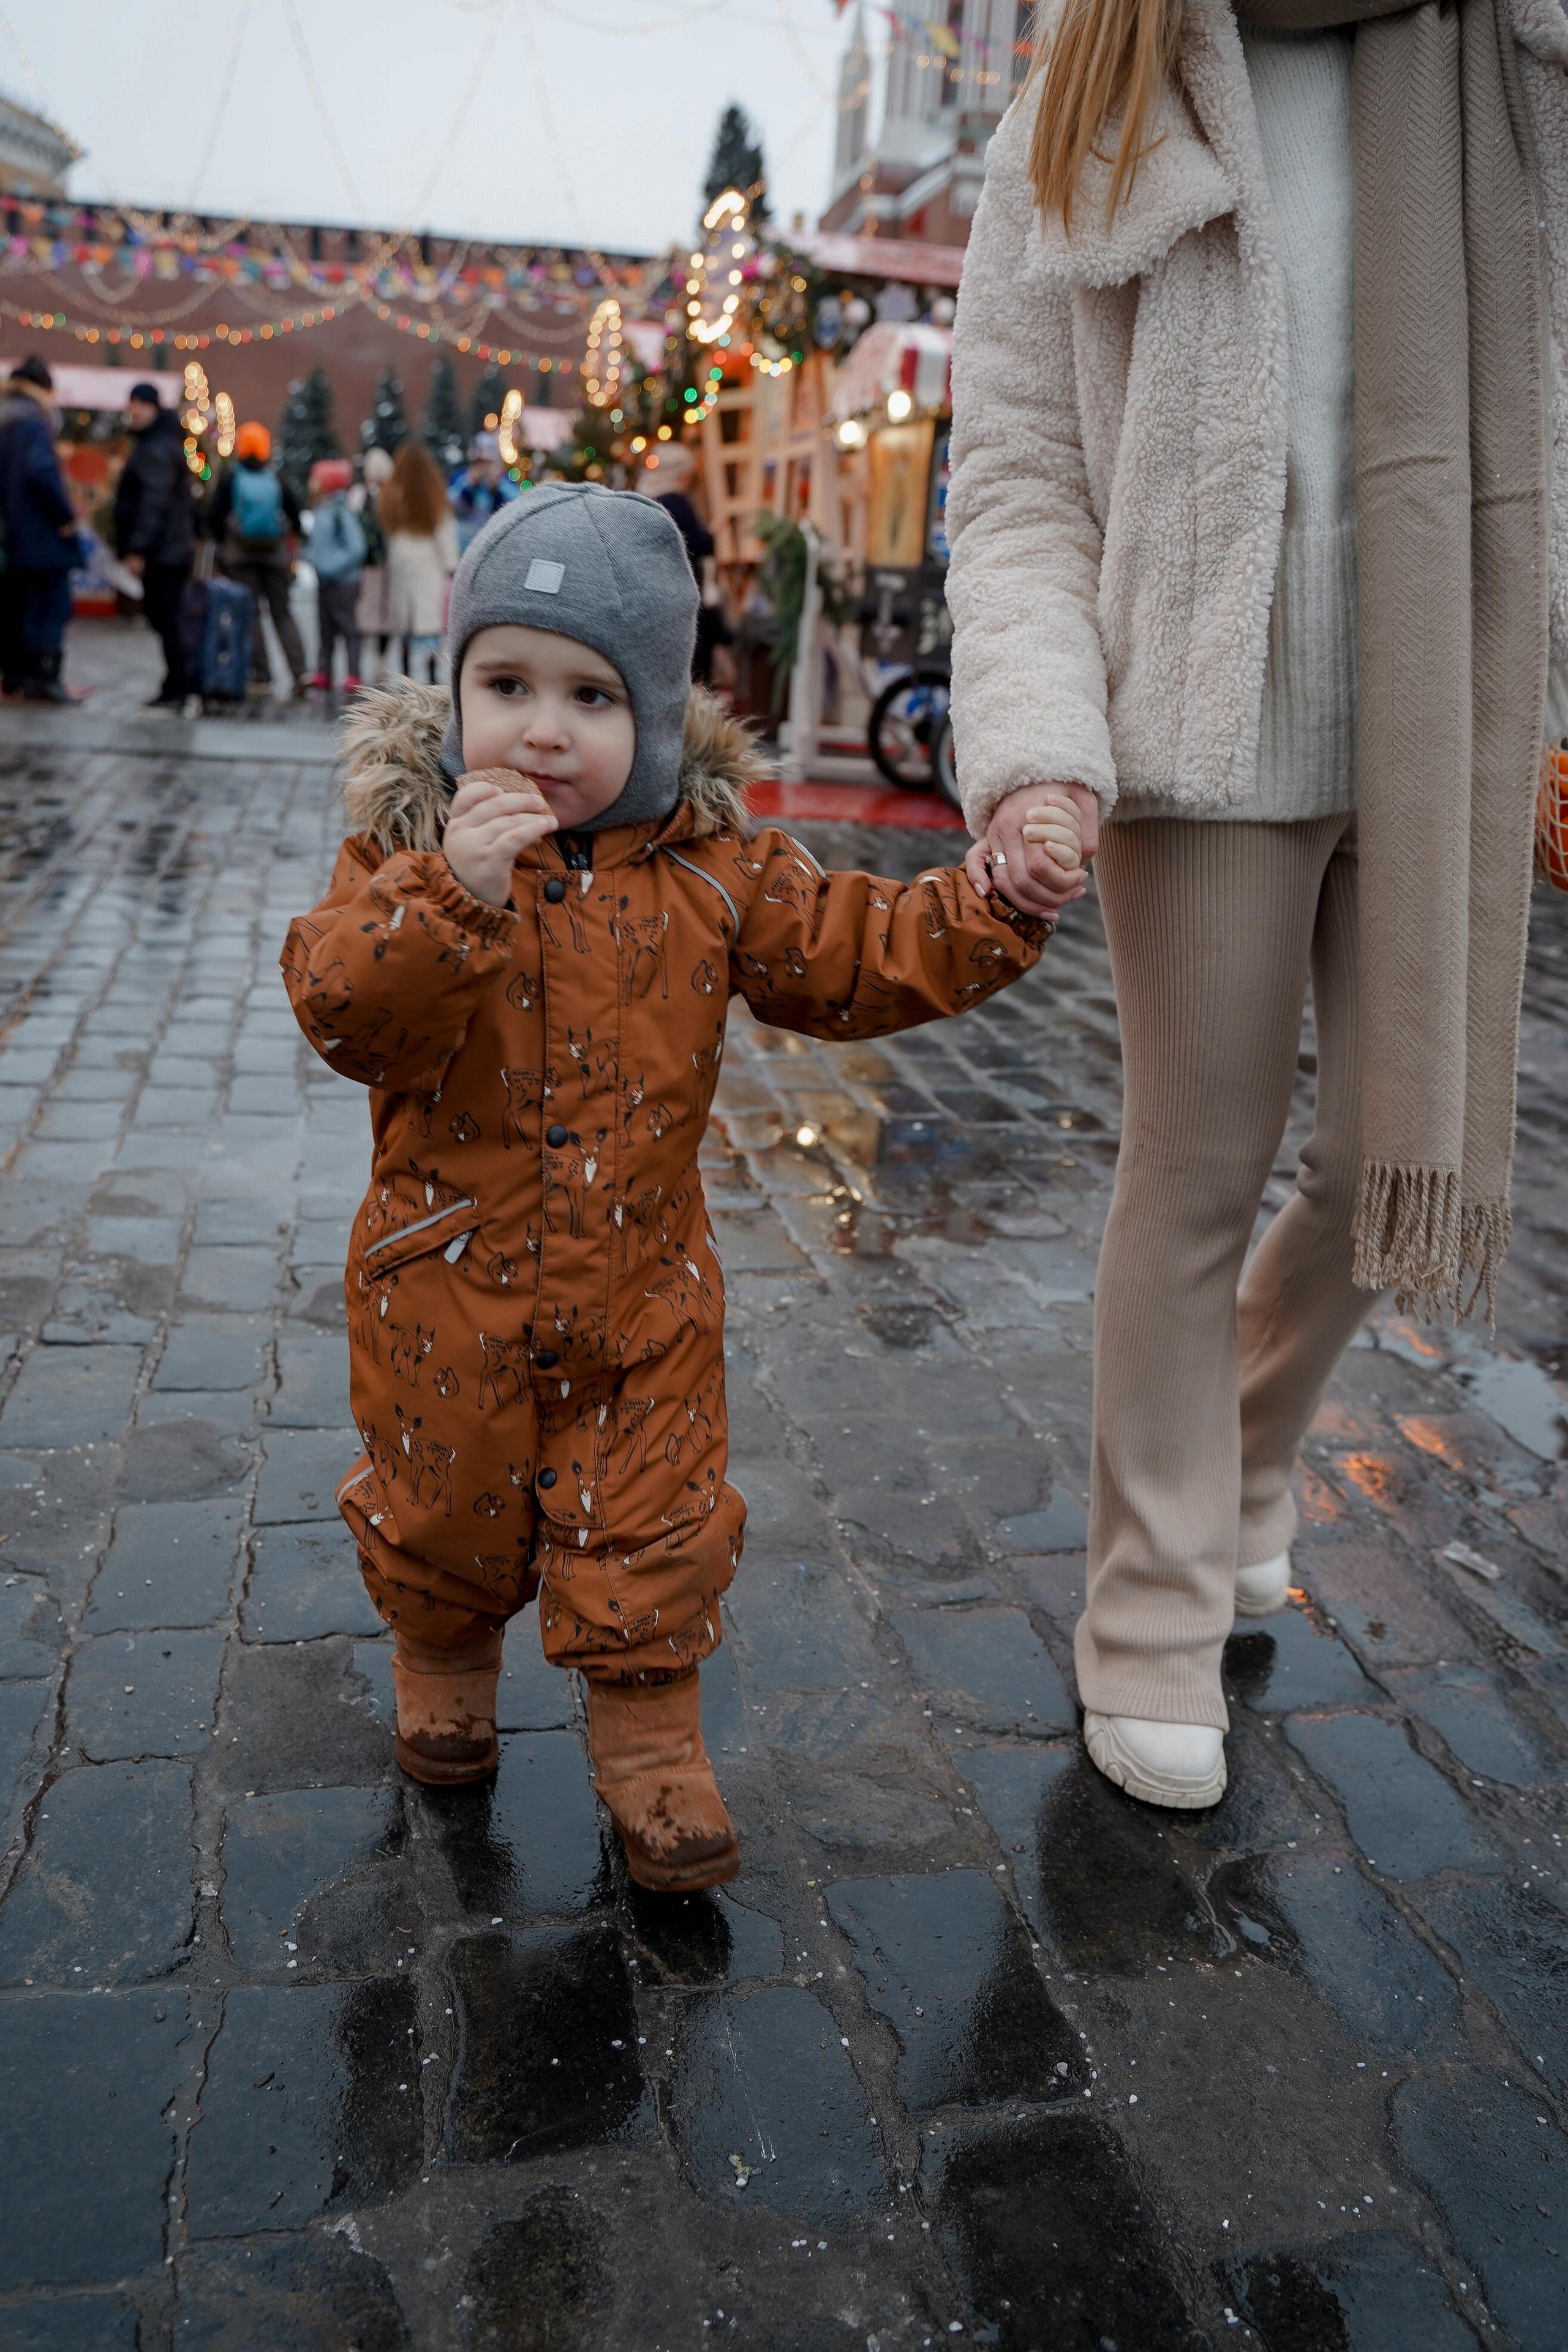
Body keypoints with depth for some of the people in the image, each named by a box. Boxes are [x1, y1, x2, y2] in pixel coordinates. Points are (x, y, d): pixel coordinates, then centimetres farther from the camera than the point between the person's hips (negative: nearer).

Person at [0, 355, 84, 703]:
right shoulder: (33, 423, -14)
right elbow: (41, 470, -26)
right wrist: (66, 515, -18)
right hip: (43, 536, -9)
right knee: (53, 605, -6)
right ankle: (44, 678, -11)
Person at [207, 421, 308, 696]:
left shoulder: (230, 480, -2)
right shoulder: (277, 480, 1)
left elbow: (214, 518, -4)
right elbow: (295, 516, 1)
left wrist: (225, 542, 12)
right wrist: (288, 545, 16)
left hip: (241, 556, -1)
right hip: (275, 554, 1)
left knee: (250, 614, 2)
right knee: (282, 614, 8)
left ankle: (262, 678, -3)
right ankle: (299, 672, -5)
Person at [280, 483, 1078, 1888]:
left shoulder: (714, 869, -5)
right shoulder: (409, 846, -9)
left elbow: (857, 961, -1)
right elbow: (339, 1010, -22)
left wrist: (986, 907, -15)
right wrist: (451, 893, -37)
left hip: (644, 1293, 1)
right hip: (447, 1287, 0)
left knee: (652, 1533, 10)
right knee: (443, 1513, 20)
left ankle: (650, 1742, 31)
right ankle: (444, 1666, 50)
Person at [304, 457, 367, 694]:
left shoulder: (342, 512, -12)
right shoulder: (319, 510, 12)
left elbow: (356, 548, -16)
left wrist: (334, 568, -17)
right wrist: (315, 563, 11)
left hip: (343, 582, -9)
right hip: (324, 581, 9)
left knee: (349, 630, -6)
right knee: (325, 630, 11)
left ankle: (353, 677, -6)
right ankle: (323, 674, 16)